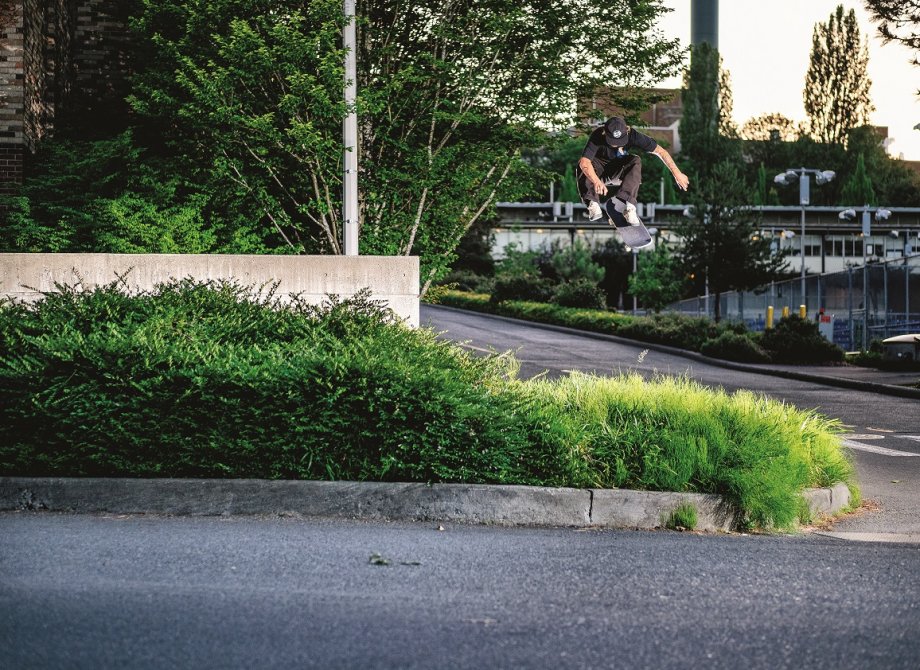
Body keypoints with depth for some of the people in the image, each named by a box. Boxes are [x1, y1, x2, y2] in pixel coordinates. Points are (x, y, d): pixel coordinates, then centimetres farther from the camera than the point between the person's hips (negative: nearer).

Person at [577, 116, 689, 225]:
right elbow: (584, 162, -43)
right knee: (582, 165, -33)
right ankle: (593, 204, -46)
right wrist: (596, 182, -60)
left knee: (636, 161, -30)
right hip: (600, 170, -2)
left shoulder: (632, 134, -24)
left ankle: (624, 200, -42)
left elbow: (661, 151, -18)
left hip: (619, 171, 2)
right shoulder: (598, 136, -30)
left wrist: (677, 173, -21)